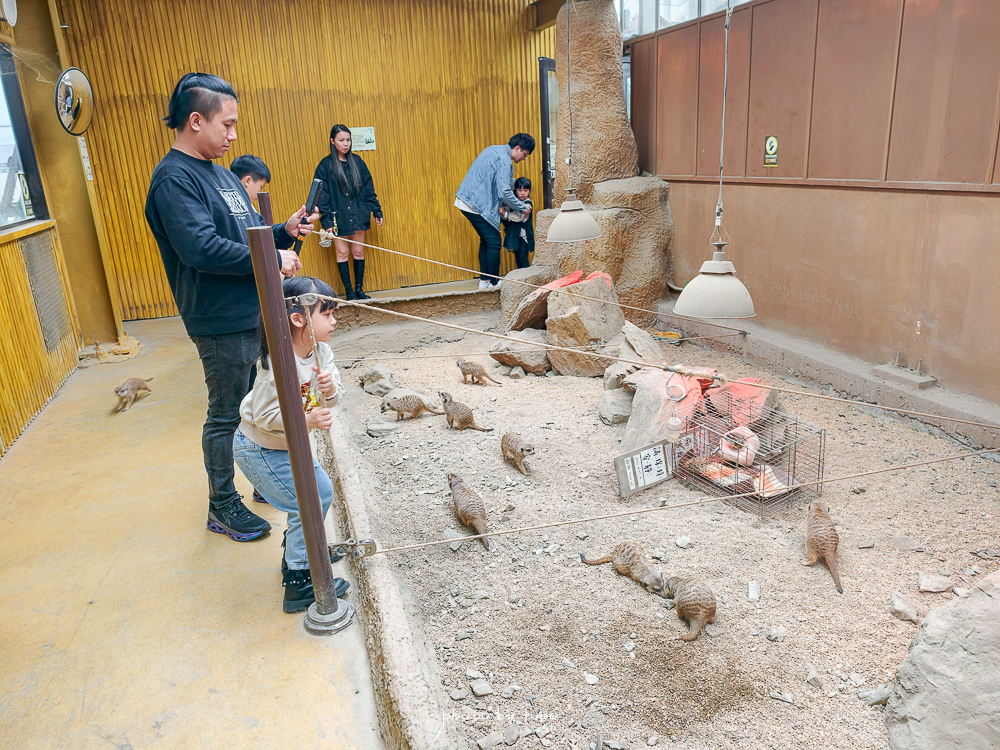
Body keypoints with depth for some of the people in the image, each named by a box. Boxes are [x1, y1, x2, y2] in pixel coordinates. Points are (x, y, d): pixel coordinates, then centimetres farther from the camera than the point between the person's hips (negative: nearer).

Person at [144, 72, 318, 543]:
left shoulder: (219, 172, 14)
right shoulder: (174, 178, -16)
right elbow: (201, 248, -27)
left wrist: (284, 231, 2)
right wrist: (272, 260, -20)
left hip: (255, 313, 9)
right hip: (221, 323, -9)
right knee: (227, 415, 4)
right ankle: (223, 507, 20)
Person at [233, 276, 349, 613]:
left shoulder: (321, 350, -7)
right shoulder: (278, 364, -32)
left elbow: (334, 398, -6)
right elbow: (264, 415, -27)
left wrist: (330, 388, -29)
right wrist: (307, 419, -37)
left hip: (292, 444, 9)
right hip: (260, 449, -9)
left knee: (322, 491, 18)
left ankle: (298, 548, 40)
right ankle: (299, 582, 6)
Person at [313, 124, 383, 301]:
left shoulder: (357, 161, 6)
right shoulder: (325, 165, -3)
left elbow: (368, 188, 10)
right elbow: (322, 195, -4)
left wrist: (376, 210, 6)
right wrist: (326, 220, -11)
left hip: (358, 215, 3)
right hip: (338, 217, -2)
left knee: (358, 252, 7)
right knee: (342, 253, 2)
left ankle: (359, 288, 16)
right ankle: (349, 291, 10)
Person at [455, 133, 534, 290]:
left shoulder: (492, 150, 17)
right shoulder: (504, 161, -14)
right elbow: (504, 192, -21)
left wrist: (499, 205, 22)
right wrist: (522, 208, -7)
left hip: (465, 200, 10)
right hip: (478, 205, -10)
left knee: (485, 241, 16)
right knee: (494, 242, -2)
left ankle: (484, 280, 20)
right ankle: (494, 282, 6)